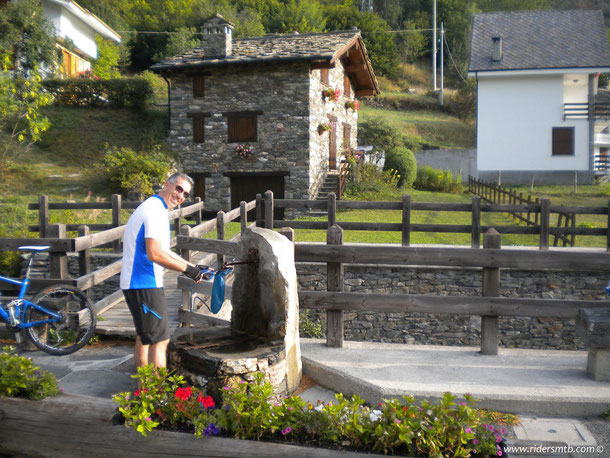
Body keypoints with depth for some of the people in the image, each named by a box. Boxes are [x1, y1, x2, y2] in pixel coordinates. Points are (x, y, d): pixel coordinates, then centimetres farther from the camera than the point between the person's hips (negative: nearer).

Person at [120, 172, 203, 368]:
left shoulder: (153, 207, 19)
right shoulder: (155, 209, -15)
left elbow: (162, 251, 25)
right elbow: (154, 254, -25)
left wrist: (193, 267, 23)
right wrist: (187, 269, -16)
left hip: (134, 283, 11)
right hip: (145, 284, -11)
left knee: (144, 336, 20)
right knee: (160, 339, -8)